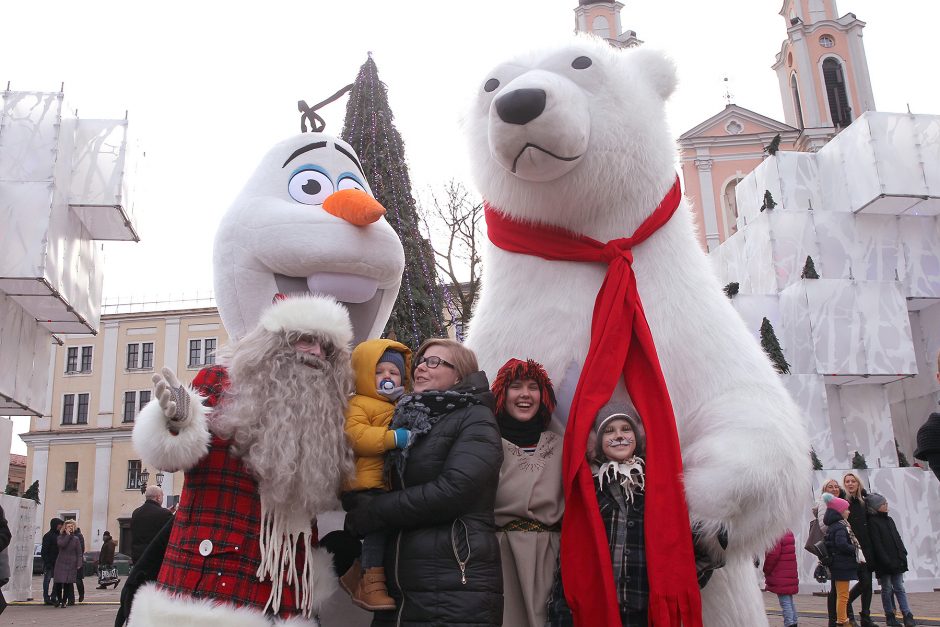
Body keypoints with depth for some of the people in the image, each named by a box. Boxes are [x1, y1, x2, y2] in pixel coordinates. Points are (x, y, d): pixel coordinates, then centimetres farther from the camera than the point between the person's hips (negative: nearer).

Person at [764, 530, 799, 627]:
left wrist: (766, 570, -7)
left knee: (785, 602, -8)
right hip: (791, 574, 9)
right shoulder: (788, 533, 13)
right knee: (790, 601, 19)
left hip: (780, 577, -9)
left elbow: (773, 555, -22)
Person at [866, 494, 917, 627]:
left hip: (897, 561, 6)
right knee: (887, 589, 4)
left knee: (899, 588, 6)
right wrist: (886, 561, -18)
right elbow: (877, 544, -14)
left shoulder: (889, 519, 13)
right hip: (884, 563, -6)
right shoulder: (872, 522, -10)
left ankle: (907, 616, 5)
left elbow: (897, 538, 17)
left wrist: (902, 554, 6)